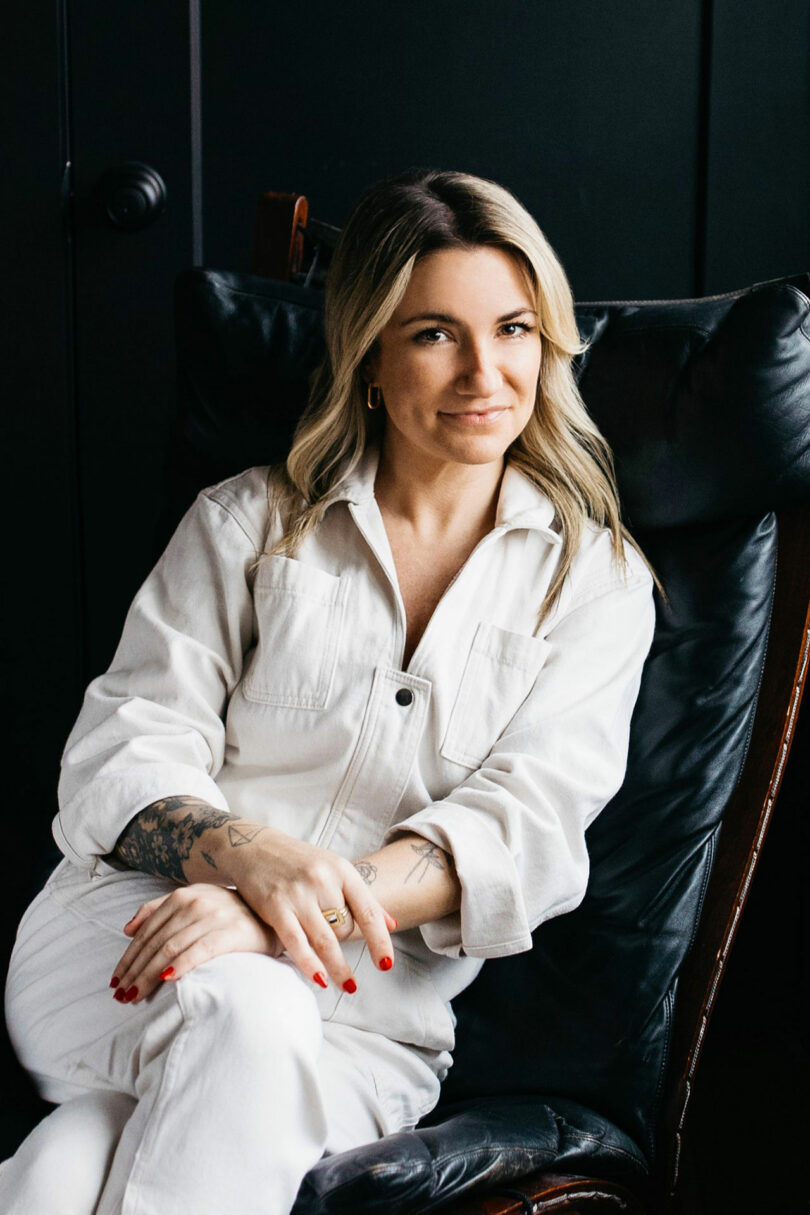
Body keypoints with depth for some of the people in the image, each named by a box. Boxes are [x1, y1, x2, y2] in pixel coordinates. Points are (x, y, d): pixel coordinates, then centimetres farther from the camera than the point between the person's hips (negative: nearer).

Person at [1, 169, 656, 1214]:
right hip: (124, 936, 1)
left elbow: (528, 827, -5)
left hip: (367, 1026, -1)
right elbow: (119, 758, 2)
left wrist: (292, 917, -23)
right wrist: (254, 854, -23)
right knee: (238, 1010, -36)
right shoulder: (247, 523, 9)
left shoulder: (598, 580, 9)